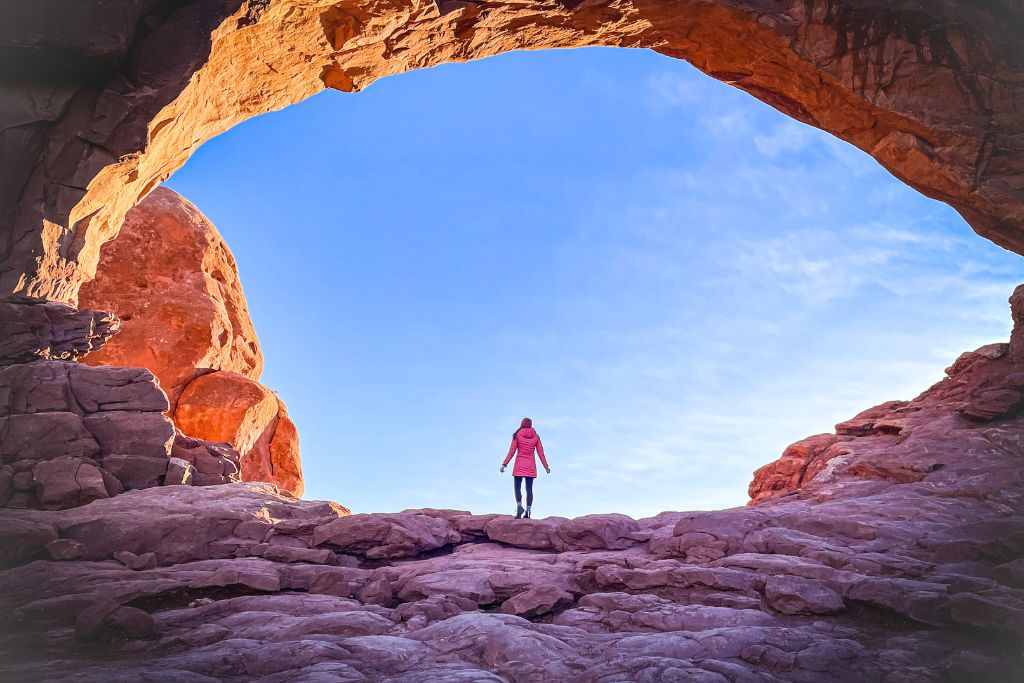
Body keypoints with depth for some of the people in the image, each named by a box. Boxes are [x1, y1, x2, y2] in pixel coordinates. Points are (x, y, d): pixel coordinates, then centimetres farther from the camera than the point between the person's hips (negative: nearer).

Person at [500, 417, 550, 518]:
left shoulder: (517, 435, -2)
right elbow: (541, 453, 2)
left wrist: (504, 464, -5)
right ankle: (528, 511, 1)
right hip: (531, 466, 2)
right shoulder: (536, 436, 4)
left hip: (519, 465, -2)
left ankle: (519, 505, -20)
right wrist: (546, 467, 8)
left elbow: (512, 451, -7)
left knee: (517, 487, 3)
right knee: (529, 489, 6)